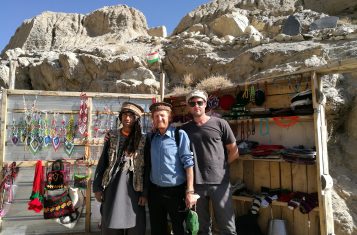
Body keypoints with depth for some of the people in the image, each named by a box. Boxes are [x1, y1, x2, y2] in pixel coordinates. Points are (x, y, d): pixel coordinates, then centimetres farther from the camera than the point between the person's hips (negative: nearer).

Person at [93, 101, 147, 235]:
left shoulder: (142, 140, 1)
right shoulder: (111, 137, 5)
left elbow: (145, 168, 0)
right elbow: (102, 163, 6)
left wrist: (144, 193, -4)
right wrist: (97, 187, 1)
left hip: (133, 188, -1)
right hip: (113, 187, 1)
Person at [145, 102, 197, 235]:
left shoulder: (179, 135, -9)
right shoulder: (151, 137, 4)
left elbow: (188, 162, -13)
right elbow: (147, 164, 10)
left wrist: (190, 191, -16)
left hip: (176, 190, -4)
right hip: (154, 190, 4)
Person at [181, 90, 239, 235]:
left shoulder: (220, 124, -1)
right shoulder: (185, 129, 6)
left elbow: (234, 152, 4)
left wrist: (221, 167, 5)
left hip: (220, 182, -2)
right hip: (196, 183, 3)